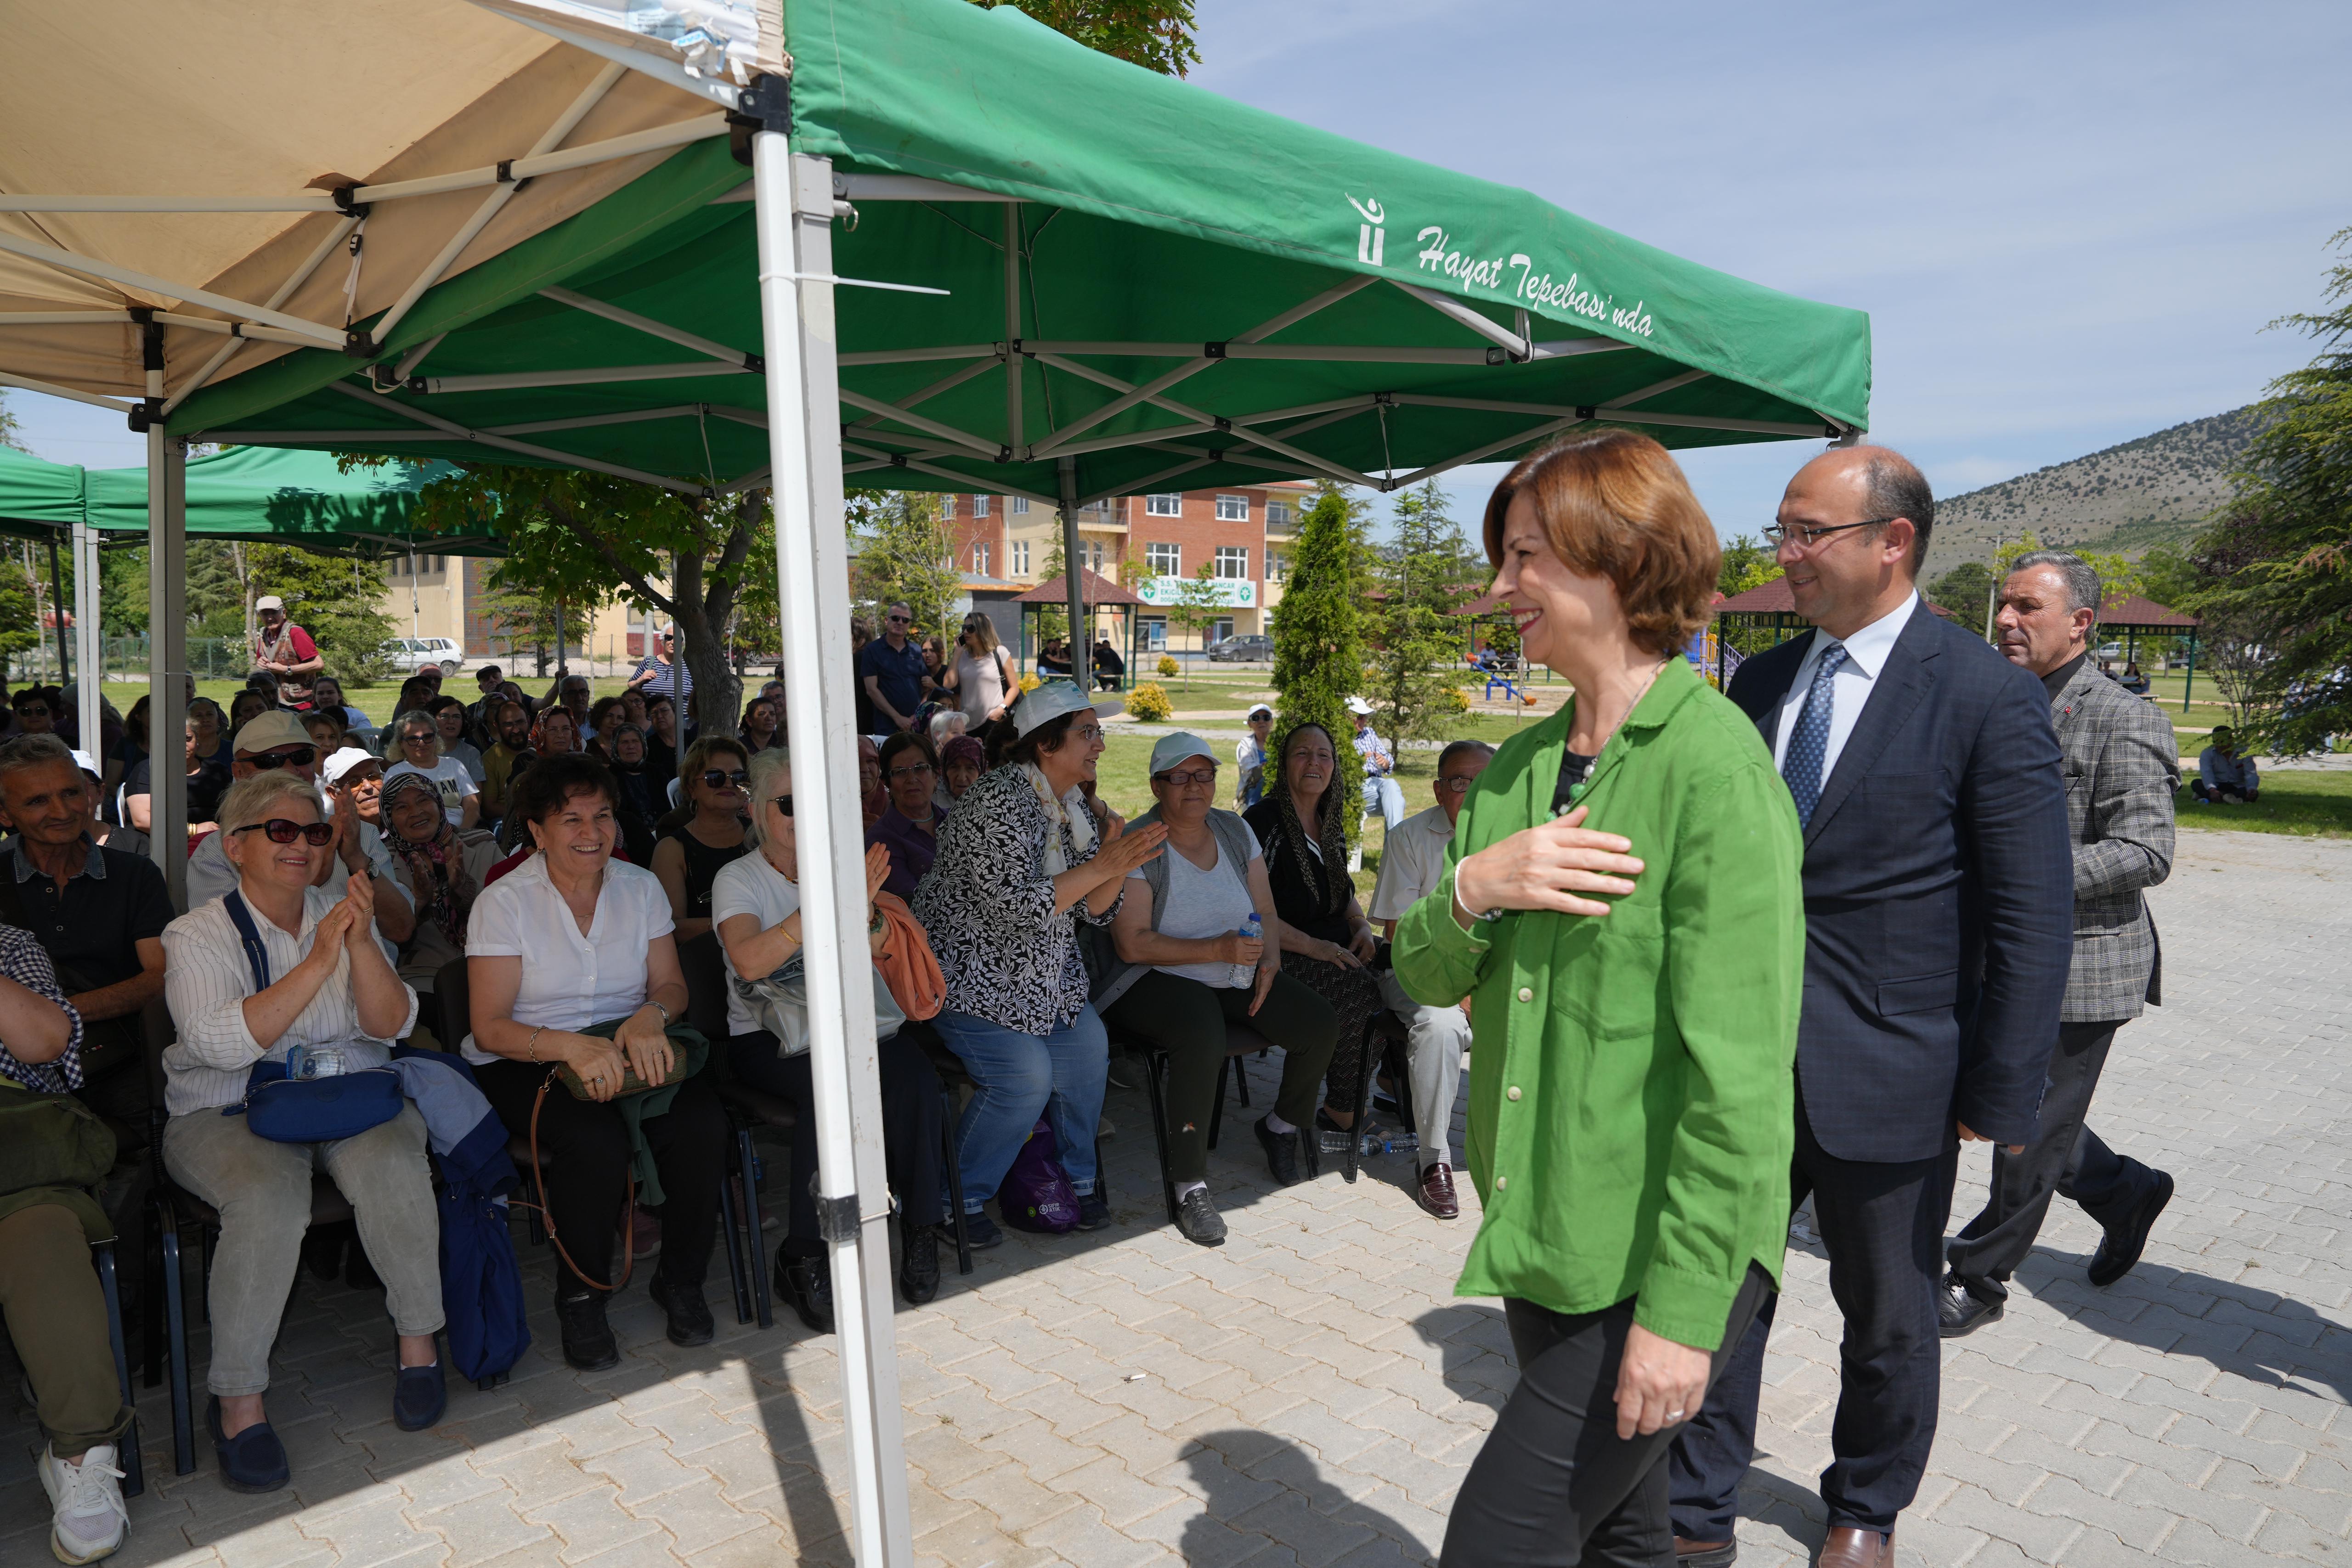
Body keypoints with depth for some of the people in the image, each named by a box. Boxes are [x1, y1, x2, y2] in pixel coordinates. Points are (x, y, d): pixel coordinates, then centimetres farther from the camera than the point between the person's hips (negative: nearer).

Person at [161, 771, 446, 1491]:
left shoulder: (343, 917, 10)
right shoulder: (198, 934, 0)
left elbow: (390, 1026, -1)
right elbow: (221, 1045, -17)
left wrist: (361, 944, -17)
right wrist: (319, 962, -23)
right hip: (228, 1111, -2)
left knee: (390, 1164, -29)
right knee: (271, 1194, -33)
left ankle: (419, 1343, -10)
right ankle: (238, 1399, -17)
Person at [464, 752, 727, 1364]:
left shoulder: (640, 887, 6)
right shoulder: (503, 902, -6)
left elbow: (671, 986, 7)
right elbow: (490, 1027, -11)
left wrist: (650, 1015, -18)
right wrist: (571, 1046, -29)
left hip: (629, 1049, 3)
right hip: (524, 1063, -3)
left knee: (703, 1125, -26)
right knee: (599, 1142, -34)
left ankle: (680, 1279, -2)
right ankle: (580, 1297, -7)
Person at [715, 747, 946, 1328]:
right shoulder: (738, 878, 0)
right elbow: (750, 961, -21)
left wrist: (864, 914, -22)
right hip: (766, 1036, -3)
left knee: (914, 1075, -27)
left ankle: (921, 1227, -9)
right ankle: (803, 1259, -19)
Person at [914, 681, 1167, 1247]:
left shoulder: (1073, 807, 5)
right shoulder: (999, 800, -22)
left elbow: (1093, 911, 5)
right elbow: (1014, 908, -30)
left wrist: (1120, 866, -15)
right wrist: (1100, 867, -28)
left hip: (1041, 974, 8)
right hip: (971, 974, -8)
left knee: (1087, 1047, -6)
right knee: (1024, 1074, -19)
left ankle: (1075, 1179, 15)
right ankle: (959, 1198, 3)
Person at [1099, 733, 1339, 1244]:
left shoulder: (1236, 831, 8)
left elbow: (1265, 911, 13)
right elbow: (1133, 944, -17)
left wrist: (1270, 959, -9)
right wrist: (1218, 949, -23)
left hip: (1236, 977, 7)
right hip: (1160, 980, -6)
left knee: (1322, 1025, -11)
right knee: (1203, 1037, -37)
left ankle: (1283, 1124, 21)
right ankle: (1190, 1187, -23)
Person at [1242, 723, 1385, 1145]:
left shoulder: (1331, 826, 16)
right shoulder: (1262, 821, -8)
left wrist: (1362, 926, 5)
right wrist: (1313, 946, -20)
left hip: (1336, 948, 7)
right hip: (1282, 956, -7)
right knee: (1360, 990, -28)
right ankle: (1341, 1114, -12)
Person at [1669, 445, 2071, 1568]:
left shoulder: (1989, 698, -12)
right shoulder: (1760, 685, 4)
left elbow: (2033, 921, -10)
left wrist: (2001, 1096, -10)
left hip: (1886, 1076, -4)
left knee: (1887, 1317, 17)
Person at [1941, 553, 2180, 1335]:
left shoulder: (2123, 720, -13)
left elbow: (2146, 853, -20)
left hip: (2080, 966, -7)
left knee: (2031, 1132, 4)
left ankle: (1978, 1281, 18)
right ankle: (2124, 1190, 42)